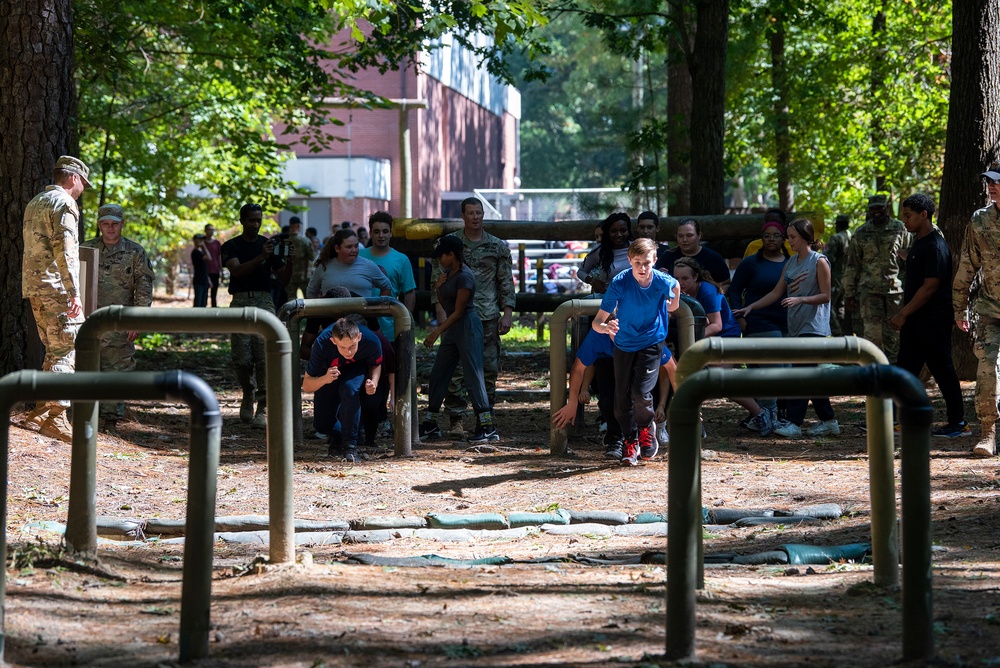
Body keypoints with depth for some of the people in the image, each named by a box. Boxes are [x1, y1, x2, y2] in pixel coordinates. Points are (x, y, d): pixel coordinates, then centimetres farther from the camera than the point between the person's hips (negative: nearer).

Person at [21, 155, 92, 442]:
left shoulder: (34, 203, 20)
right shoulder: (64, 203, -9)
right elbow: (65, 250, -19)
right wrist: (74, 292, -23)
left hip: (33, 287, 9)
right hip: (56, 288, -9)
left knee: (53, 350, 18)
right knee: (65, 351, -8)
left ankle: (42, 409, 19)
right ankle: (55, 418, -13)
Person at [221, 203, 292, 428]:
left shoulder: (269, 244, 11)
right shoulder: (231, 246, 6)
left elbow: (283, 276, 7)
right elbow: (236, 270, -13)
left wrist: (289, 260, -14)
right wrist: (261, 257, -25)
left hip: (264, 301, 0)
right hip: (240, 302, 0)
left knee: (265, 357, -11)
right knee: (242, 359, -2)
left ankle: (262, 410, -12)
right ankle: (248, 395, 26)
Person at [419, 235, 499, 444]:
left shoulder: (465, 276, -17)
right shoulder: (447, 272, 10)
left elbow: (458, 311, -18)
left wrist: (436, 333, -16)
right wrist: (438, 287, -2)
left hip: (467, 327, -10)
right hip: (452, 328, 10)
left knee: (473, 377, -12)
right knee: (438, 374, 12)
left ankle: (487, 426, -13)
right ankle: (430, 424, 20)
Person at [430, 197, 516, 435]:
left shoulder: (497, 246, 9)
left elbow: (506, 282, 10)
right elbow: (437, 281, 4)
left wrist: (507, 313, 1)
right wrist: (441, 312, -5)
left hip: (488, 317, 2)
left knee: (489, 369, 2)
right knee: (455, 369, -6)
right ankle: (456, 420, -1)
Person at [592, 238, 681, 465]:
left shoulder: (663, 282, -19)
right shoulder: (619, 283, -23)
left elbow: (675, 286, 10)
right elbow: (598, 321, -26)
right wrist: (605, 327, -45)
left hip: (651, 342, -1)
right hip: (624, 343, 1)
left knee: (641, 391, -17)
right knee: (622, 398, 0)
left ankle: (646, 429, 13)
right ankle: (631, 441, 23)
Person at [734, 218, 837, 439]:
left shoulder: (819, 262, -7)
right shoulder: (791, 262, 15)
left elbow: (825, 296, -9)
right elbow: (776, 293, 15)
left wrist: (800, 299, -22)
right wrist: (750, 307, 9)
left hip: (813, 327, -8)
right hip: (797, 327, 8)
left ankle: (794, 424, -15)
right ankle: (828, 421, 15)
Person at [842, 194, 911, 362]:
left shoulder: (900, 229, 8)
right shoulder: (861, 233, 7)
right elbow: (852, 265, 10)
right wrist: (849, 294, 5)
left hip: (896, 290, 1)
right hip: (869, 291, -1)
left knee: (894, 335, 3)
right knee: (872, 334, -8)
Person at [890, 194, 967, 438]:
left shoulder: (935, 246, -17)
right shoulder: (918, 242, 15)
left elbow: (930, 287, -21)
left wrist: (903, 314, -18)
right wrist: (904, 315, 17)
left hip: (933, 320, -10)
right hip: (915, 318, 10)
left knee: (942, 369, -4)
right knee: (906, 367, 9)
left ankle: (958, 423, 3)